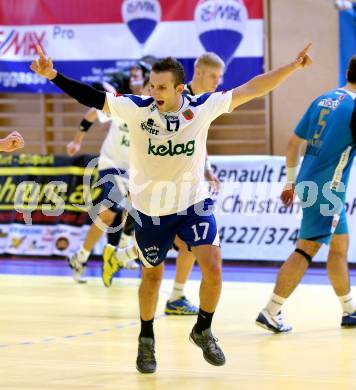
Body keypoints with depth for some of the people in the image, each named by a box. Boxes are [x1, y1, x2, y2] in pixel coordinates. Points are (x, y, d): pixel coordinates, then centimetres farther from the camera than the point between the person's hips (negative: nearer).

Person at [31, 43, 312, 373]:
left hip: (193, 201, 1)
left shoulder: (202, 108, -14)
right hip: (150, 208, 0)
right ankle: (146, 340, 36)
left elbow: (250, 89, -12)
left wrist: (293, 66, -14)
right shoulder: (136, 108, -17)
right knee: (151, 276, 12)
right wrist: (53, 75, -28)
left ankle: (203, 331, 13)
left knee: (213, 269, -13)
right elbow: (92, 97, -18)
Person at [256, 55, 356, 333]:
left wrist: (291, 181, 21)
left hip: (309, 184, 9)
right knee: (306, 250, -3)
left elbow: (293, 144, 15)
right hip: (327, 190, -9)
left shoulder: (323, 101, 11)